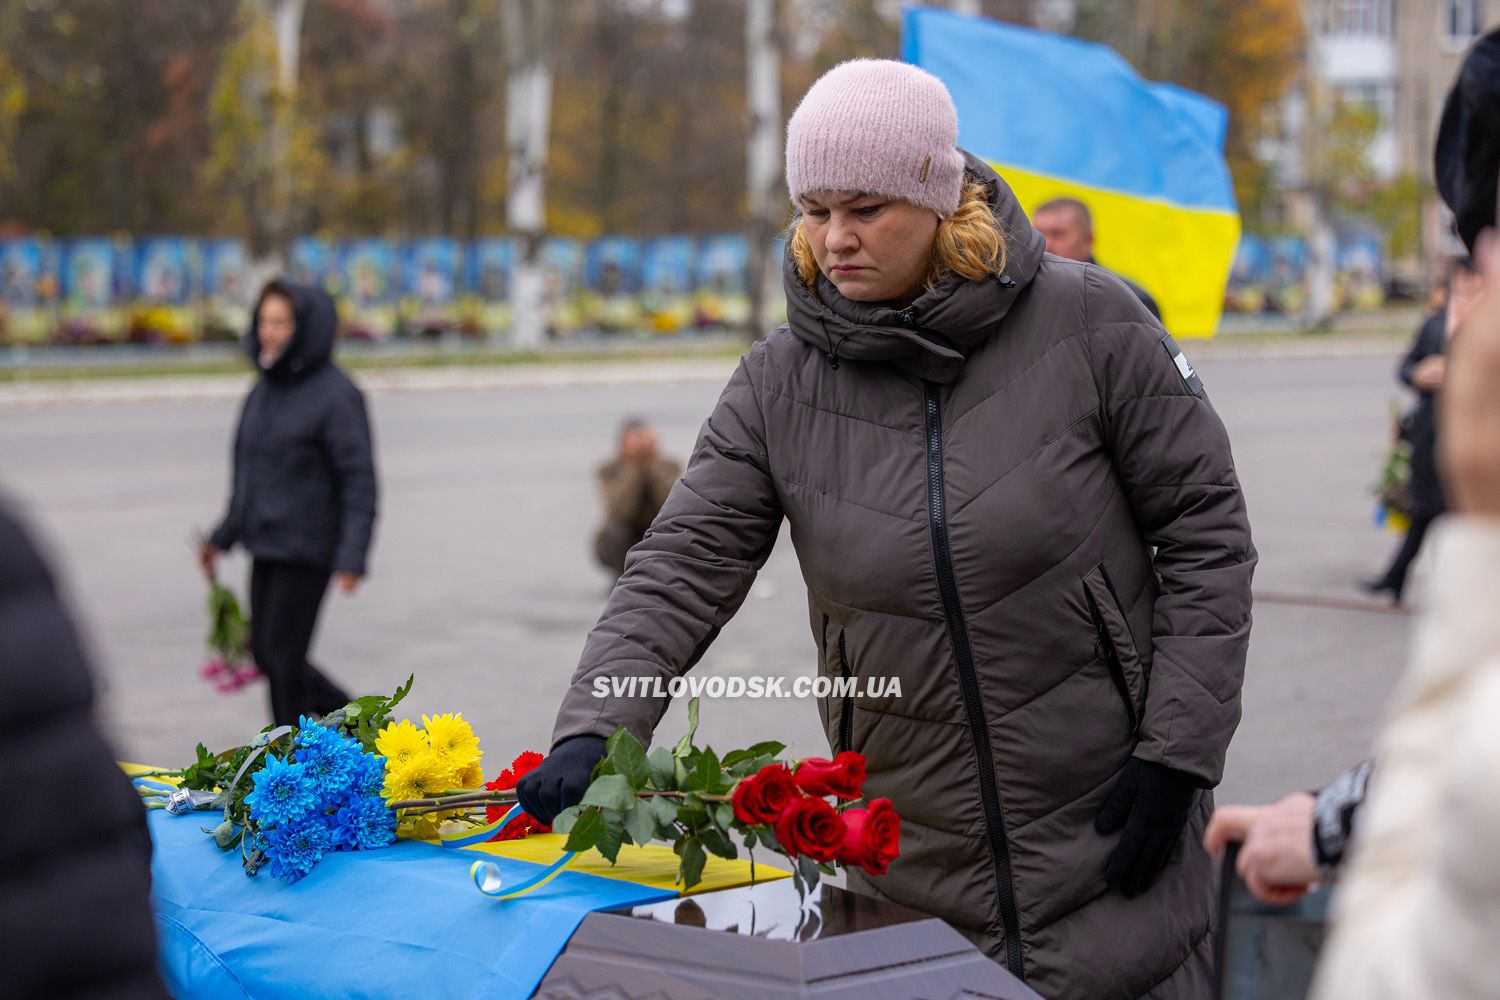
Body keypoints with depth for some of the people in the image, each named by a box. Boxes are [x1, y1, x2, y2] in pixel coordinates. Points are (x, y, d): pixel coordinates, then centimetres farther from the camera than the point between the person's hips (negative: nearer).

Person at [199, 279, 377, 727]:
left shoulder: (336, 395, -14)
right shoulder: (264, 391, 10)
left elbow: (359, 480, -16)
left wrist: (351, 556, -23)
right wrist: (223, 537, 20)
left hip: (307, 551, -8)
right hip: (265, 547, 8)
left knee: (283, 657, -3)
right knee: (265, 653, 12)